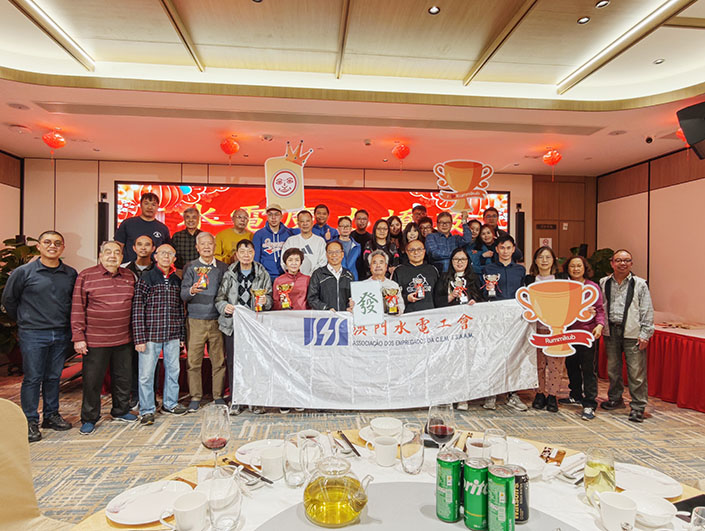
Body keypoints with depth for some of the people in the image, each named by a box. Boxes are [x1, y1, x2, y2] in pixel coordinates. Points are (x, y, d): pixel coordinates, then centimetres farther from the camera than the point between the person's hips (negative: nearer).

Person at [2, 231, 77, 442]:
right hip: (33, 335, -3)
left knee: (54, 377, 13)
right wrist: (23, 321, 10)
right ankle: (31, 421, 14)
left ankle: (51, 415, 26)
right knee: (32, 378, 2)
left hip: (61, 335, 3)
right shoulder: (24, 272, -4)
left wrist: (65, 323, 9)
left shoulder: (71, 274, 3)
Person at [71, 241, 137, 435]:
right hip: (95, 340, -4)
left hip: (124, 339, 4)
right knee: (92, 380, 6)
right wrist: (78, 337, -9)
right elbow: (77, 309, -5)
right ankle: (89, 419, 22)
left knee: (123, 377, 14)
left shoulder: (129, 276, 7)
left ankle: (120, 411, 31)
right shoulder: (86, 276, -4)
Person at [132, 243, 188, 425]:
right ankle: (147, 410, 17)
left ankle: (170, 403, 30)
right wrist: (139, 338, -12)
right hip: (151, 335, -4)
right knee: (146, 373, 2)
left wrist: (182, 335, 13)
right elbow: (137, 309, -7)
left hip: (172, 335, 5)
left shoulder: (177, 280, 10)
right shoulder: (145, 279, -4)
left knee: (173, 370, 13)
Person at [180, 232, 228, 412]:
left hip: (217, 320, 1)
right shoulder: (190, 267, 6)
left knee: (219, 360, 3)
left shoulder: (222, 267, 10)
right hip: (195, 320, -1)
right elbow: (183, 294, -2)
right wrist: (191, 291, -23)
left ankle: (218, 395, 16)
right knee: (194, 360, 1)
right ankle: (195, 397, 14)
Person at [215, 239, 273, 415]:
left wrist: (265, 301, -13)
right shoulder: (229, 274, 8)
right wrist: (225, 306, -13)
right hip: (233, 323, 1)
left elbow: (270, 298, 9)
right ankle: (235, 400, 15)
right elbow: (219, 298, 8)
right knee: (233, 361, 2)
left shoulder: (263, 274, 8)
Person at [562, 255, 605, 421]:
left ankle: (589, 405, 3)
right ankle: (576, 397, 32)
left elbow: (600, 309, -4)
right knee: (571, 366, 14)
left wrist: (599, 325, -19)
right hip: (569, 333, 4)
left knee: (588, 368, -4)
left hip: (588, 333, -4)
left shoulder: (593, 287, -1)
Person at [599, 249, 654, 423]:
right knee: (613, 368, 14)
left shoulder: (640, 284, 1)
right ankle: (615, 399, 30)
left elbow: (647, 312, 0)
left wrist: (645, 334, -5)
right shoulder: (603, 283, 8)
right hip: (610, 332, 3)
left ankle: (638, 407, 9)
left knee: (636, 371, -2)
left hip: (632, 333, -3)